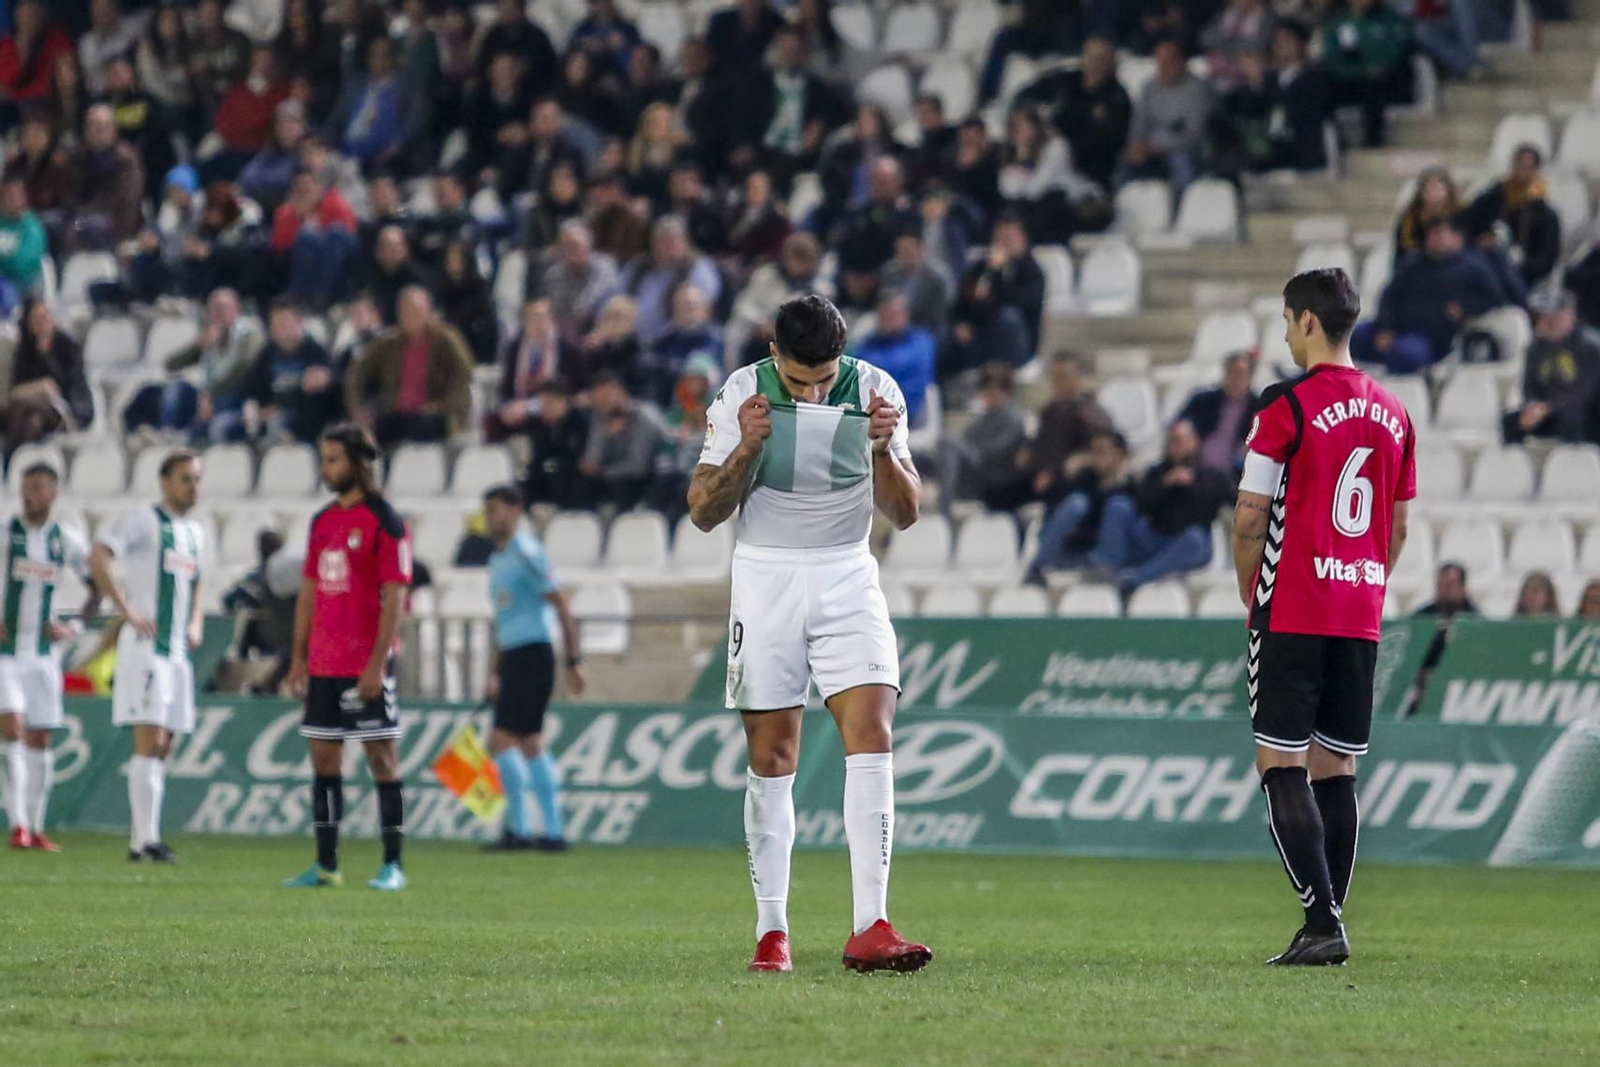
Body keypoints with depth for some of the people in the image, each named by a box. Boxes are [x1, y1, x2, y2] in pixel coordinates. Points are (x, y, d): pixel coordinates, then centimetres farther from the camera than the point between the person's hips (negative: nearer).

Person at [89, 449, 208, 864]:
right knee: (150, 741, -13)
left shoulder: (195, 531, 17)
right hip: (146, 646, -8)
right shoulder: (144, 520, -7)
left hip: (177, 650, 8)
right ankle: (144, 840, -14)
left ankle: (145, 834, 13)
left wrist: (195, 624, 14)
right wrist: (128, 612, -20)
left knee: (163, 747, 8)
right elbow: (97, 558, -19)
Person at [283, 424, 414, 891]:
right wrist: (298, 656, 13)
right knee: (324, 758, 7)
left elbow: (394, 597, -12)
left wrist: (377, 664, -18)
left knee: (382, 756, -4)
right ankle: (325, 865, 12)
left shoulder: (385, 523, -8)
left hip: (367, 666, -7)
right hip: (324, 665, 7)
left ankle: (392, 866, 0)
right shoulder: (323, 521, 14)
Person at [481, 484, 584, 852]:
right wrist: (494, 672, 23)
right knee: (530, 745, 8)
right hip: (512, 658, 9)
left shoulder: (527, 553, -11)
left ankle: (518, 828, -8)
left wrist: (573, 661, -15)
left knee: (502, 740, -12)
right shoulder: (497, 559, 17)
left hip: (533, 654, -9)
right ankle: (553, 831, 10)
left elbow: (561, 606, -13)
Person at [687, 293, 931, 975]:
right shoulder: (741, 395, -7)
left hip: (847, 579, 0)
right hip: (765, 579, 0)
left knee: (872, 737, -15)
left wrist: (883, 451, -21)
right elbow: (703, 512, -5)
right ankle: (772, 931, 6)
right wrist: (748, 448, -21)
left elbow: (905, 514, -2)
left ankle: (869, 929, -19)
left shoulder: (876, 392, -5)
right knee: (771, 760, -2)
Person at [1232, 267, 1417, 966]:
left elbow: (1250, 517, -9)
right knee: (1335, 770, 9)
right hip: (1363, 617, 6)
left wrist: (1250, 594, 6)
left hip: (1293, 612, -6)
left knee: (1281, 765, -5)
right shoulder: (1392, 412, 11)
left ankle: (1322, 922, -15)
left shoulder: (1288, 405, -9)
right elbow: (1399, 525, 15)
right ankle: (1329, 928, 7)